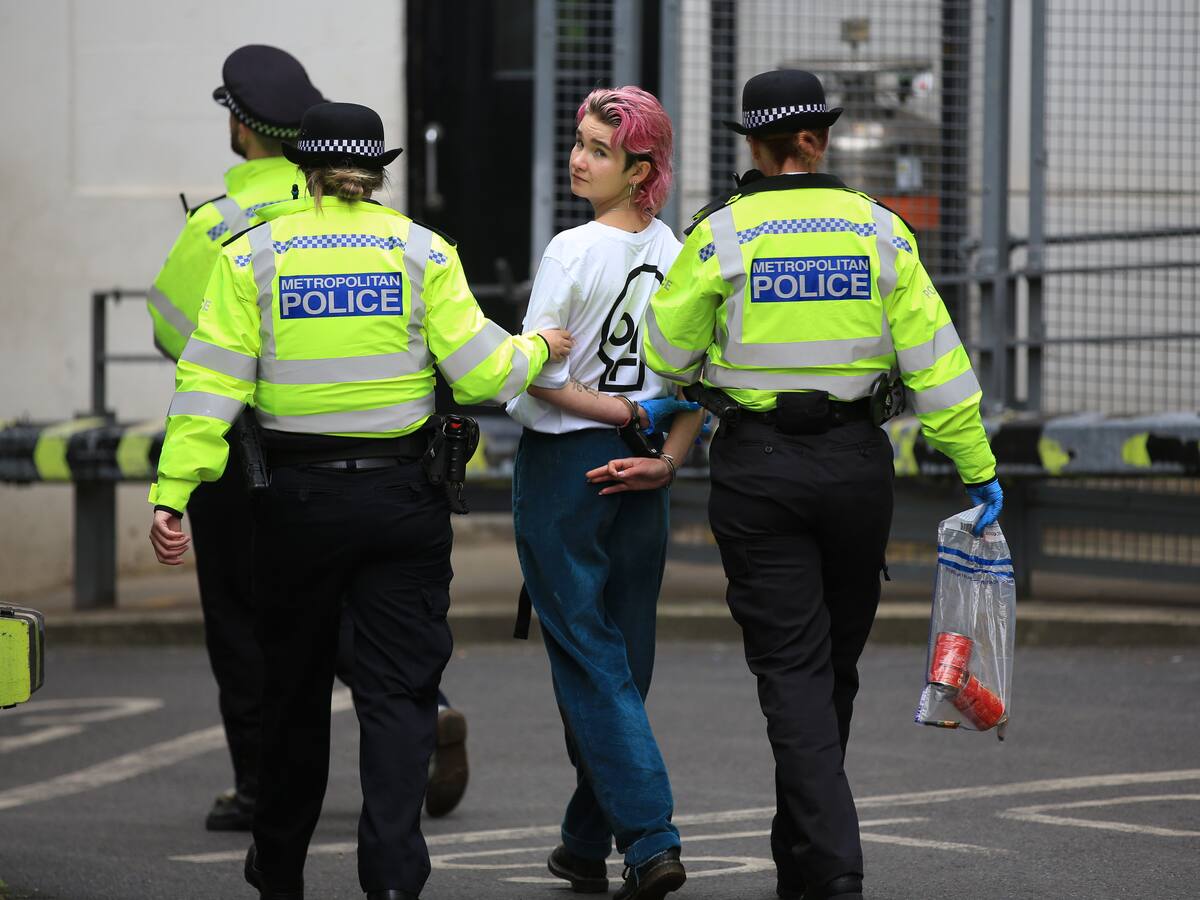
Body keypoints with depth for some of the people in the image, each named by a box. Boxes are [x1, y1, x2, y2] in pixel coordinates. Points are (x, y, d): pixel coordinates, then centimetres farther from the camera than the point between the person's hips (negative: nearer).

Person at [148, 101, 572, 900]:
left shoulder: (253, 255, -1)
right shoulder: (420, 251, -2)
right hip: (402, 497, -1)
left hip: (296, 497, 1)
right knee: (398, 690, 2)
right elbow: (480, 370, -6)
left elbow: (212, 383, -8)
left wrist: (173, 492, -10)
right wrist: (537, 351, 15)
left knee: (294, 685, 16)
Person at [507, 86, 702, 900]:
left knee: (588, 656, -3)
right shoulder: (677, 256, 2)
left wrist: (621, 410, -9)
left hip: (563, 466, -6)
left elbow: (537, 375, -18)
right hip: (638, 474, 6)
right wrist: (669, 455, -3)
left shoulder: (573, 252, -16)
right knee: (623, 655, 14)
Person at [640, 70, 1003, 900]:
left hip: (758, 468, -2)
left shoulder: (722, 235, -6)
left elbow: (667, 355, 3)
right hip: (856, 462, 2)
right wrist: (977, 465, 3)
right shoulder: (879, 231, -1)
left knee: (792, 668, -2)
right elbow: (934, 358, -4)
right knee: (837, 662, 17)